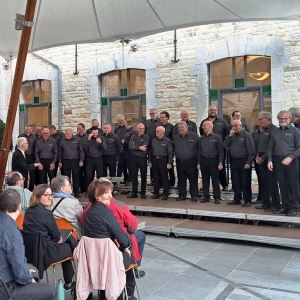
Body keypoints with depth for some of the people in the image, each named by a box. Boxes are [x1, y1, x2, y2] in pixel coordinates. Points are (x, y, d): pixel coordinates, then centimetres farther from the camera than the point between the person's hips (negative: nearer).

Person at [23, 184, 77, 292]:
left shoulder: (28, 211, 5)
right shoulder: (46, 213, -19)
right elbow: (57, 236, -8)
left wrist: (57, 239, 16)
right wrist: (58, 239, 14)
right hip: (45, 255, -8)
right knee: (69, 247, 18)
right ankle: (68, 284, 31)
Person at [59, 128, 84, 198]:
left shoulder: (77, 139, -1)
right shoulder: (62, 141, 4)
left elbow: (81, 150, 2)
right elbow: (60, 152, 12)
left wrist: (81, 160, -4)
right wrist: (60, 161, 8)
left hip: (75, 161, -1)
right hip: (65, 161, 1)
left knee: (76, 177, 3)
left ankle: (76, 193, 10)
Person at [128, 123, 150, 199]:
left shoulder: (146, 137, -1)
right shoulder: (133, 137, 7)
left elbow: (144, 147, -15)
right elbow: (130, 147, -8)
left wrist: (135, 146, -7)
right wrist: (139, 147, -17)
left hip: (143, 158, -2)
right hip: (134, 158, 3)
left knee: (143, 176, 4)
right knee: (134, 176, 7)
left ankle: (143, 193, 14)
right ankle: (134, 193, 15)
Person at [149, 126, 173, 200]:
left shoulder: (167, 141, -1)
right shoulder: (153, 140, 14)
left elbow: (171, 152, -4)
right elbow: (150, 151, 17)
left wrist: (169, 163, -11)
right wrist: (150, 161, 10)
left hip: (163, 160, -5)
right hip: (154, 160, 5)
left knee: (164, 177, -2)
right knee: (155, 177, 8)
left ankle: (165, 194, 6)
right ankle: (156, 193, 16)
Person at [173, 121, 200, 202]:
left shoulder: (194, 136, -2)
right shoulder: (175, 138, 12)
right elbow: (173, 150, 18)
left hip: (191, 163, -4)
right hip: (179, 163, 4)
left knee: (193, 179, 1)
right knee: (181, 180, 10)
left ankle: (194, 195, 11)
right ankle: (182, 195, 20)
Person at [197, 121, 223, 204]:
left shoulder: (216, 137, -2)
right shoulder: (201, 138, 12)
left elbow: (220, 151, -4)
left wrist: (220, 163, -11)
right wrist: (199, 163, 10)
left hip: (213, 160, -4)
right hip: (203, 160, 4)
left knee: (215, 180, -2)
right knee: (205, 180, 8)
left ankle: (217, 197, 7)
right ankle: (206, 197, 17)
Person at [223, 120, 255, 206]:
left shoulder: (246, 135, -4)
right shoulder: (232, 136, 14)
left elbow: (251, 150, -10)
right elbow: (224, 146, 2)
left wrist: (248, 162, -16)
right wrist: (230, 136, -6)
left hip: (244, 161, -6)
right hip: (234, 161, 6)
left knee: (245, 182, -1)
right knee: (235, 181, 11)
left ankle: (247, 200, 7)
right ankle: (237, 199, 21)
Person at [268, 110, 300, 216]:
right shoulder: (275, 132, 16)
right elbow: (270, 148, 17)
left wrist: (290, 158, -16)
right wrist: (270, 160, 5)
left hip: (291, 161, -4)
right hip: (277, 161, 4)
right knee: (282, 185, 7)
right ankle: (285, 206, 16)